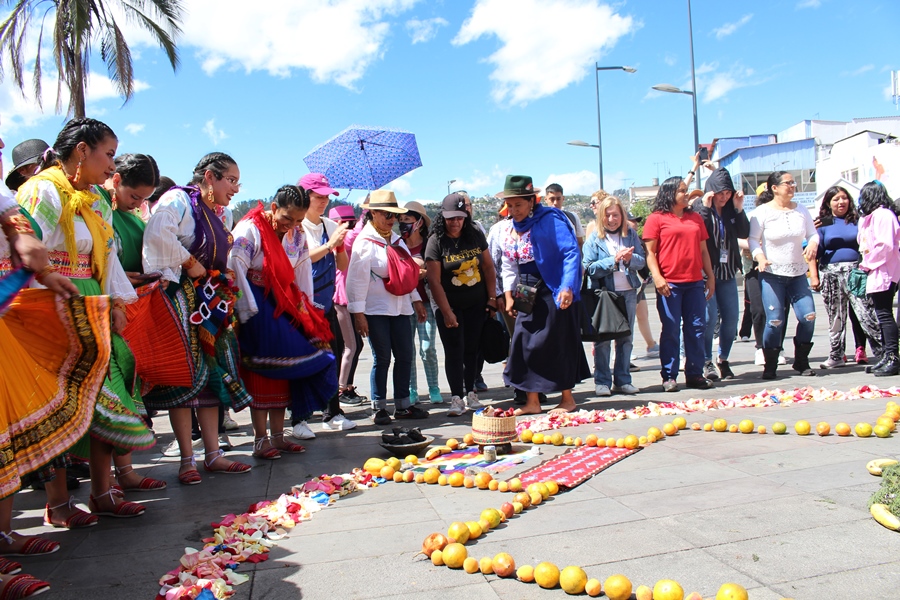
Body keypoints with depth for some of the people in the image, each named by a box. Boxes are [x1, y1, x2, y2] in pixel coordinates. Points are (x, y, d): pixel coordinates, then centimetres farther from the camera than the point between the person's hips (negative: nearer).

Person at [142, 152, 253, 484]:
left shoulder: (219, 213, 17)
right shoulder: (178, 200, -9)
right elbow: (158, 235, -27)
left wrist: (224, 277, 9)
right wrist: (189, 263, -19)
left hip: (210, 302, 8)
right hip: (182, 298, -8)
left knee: (213, 374, 7)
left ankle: (213, 455, 14)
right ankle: (187, 460, 4)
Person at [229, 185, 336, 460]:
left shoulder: (298, 235, 7)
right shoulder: (250, 230, -13)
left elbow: (302, 272, 10)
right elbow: (236, 272, -17)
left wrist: (305, 309, 4)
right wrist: (249, 314, -18)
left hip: (285, 308, 6)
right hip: (259, 308, -6)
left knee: (283, 370, 6)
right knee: (261, 370, -4)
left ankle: (278, 436, 15)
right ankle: (260, 440, 5)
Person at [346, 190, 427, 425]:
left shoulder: (396, 240, 14)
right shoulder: (365, 242, -8)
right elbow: (357, 279, -11)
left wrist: (416, 300, 18)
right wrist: (358, 313, -16)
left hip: (399, 307, 7)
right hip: (375, 309, -7)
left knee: (405, 356, 7)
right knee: (382, 358, -1)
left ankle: (402, 405, 19)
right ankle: (379, 408, 12)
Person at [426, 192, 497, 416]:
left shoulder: (475, 236, 1)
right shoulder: (436, 241, -11)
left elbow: (488, 267, 6)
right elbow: (434, 281, -14)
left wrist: (492, 298, 1)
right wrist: (446, 312, -17)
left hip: (476, 305, 3)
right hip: (450, 306, -3)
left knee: (472, 349, 10)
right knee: (454, 351, -2)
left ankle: (470, 393, 22)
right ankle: (457, 398, 5)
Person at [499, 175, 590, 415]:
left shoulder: (550, 220, -13)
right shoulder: (510, 229, 8)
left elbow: (572, 253, -19)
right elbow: (509, 265, 14)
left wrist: (568, 287, -28)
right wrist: (509, 295, 5)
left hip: (555, 293, -7)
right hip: (528, 296, 7)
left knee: (557, 343, 0)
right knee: (524, 343, 3)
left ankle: (567, 398, 16)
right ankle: (532, 401, 12)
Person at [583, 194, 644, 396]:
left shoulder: (630, 233, 7)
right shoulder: (594, 238, -1)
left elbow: (642, 260, 2)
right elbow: (589, 268, -10)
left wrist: (630, 258, -19)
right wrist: (614, 260, -19)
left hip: (628, 292, 3)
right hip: (603, 293, -3)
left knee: (626, 338, 8)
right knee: (602, 338, 1)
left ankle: (623, 380, 18)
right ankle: (602, 381, 9)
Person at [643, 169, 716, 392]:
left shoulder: (695, 218, 17)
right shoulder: (656, 219, 1)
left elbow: (703, 250, 19)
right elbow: (650, 252, -4)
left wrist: (710, 276, 15)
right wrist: (657, 277, -15)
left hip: (695, 282, 5)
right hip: (669, 284, -5)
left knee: (697, 328, 6)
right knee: (671, 330, -1)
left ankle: (695, 374, 15)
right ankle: (669, 376, 6)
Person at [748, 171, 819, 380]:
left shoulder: (801, 210, 7)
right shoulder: (762, 211, -6)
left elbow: (813, 233, 9)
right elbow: (753, 239, -6)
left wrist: (812, 245, -12)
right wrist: (760, 257, -23)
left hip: (798, 274, 5)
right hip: (772, 274, -4)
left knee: (808, 316, -4)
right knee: (775, 321, -8)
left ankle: (801, 362, 15)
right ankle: (770, 366, 9)